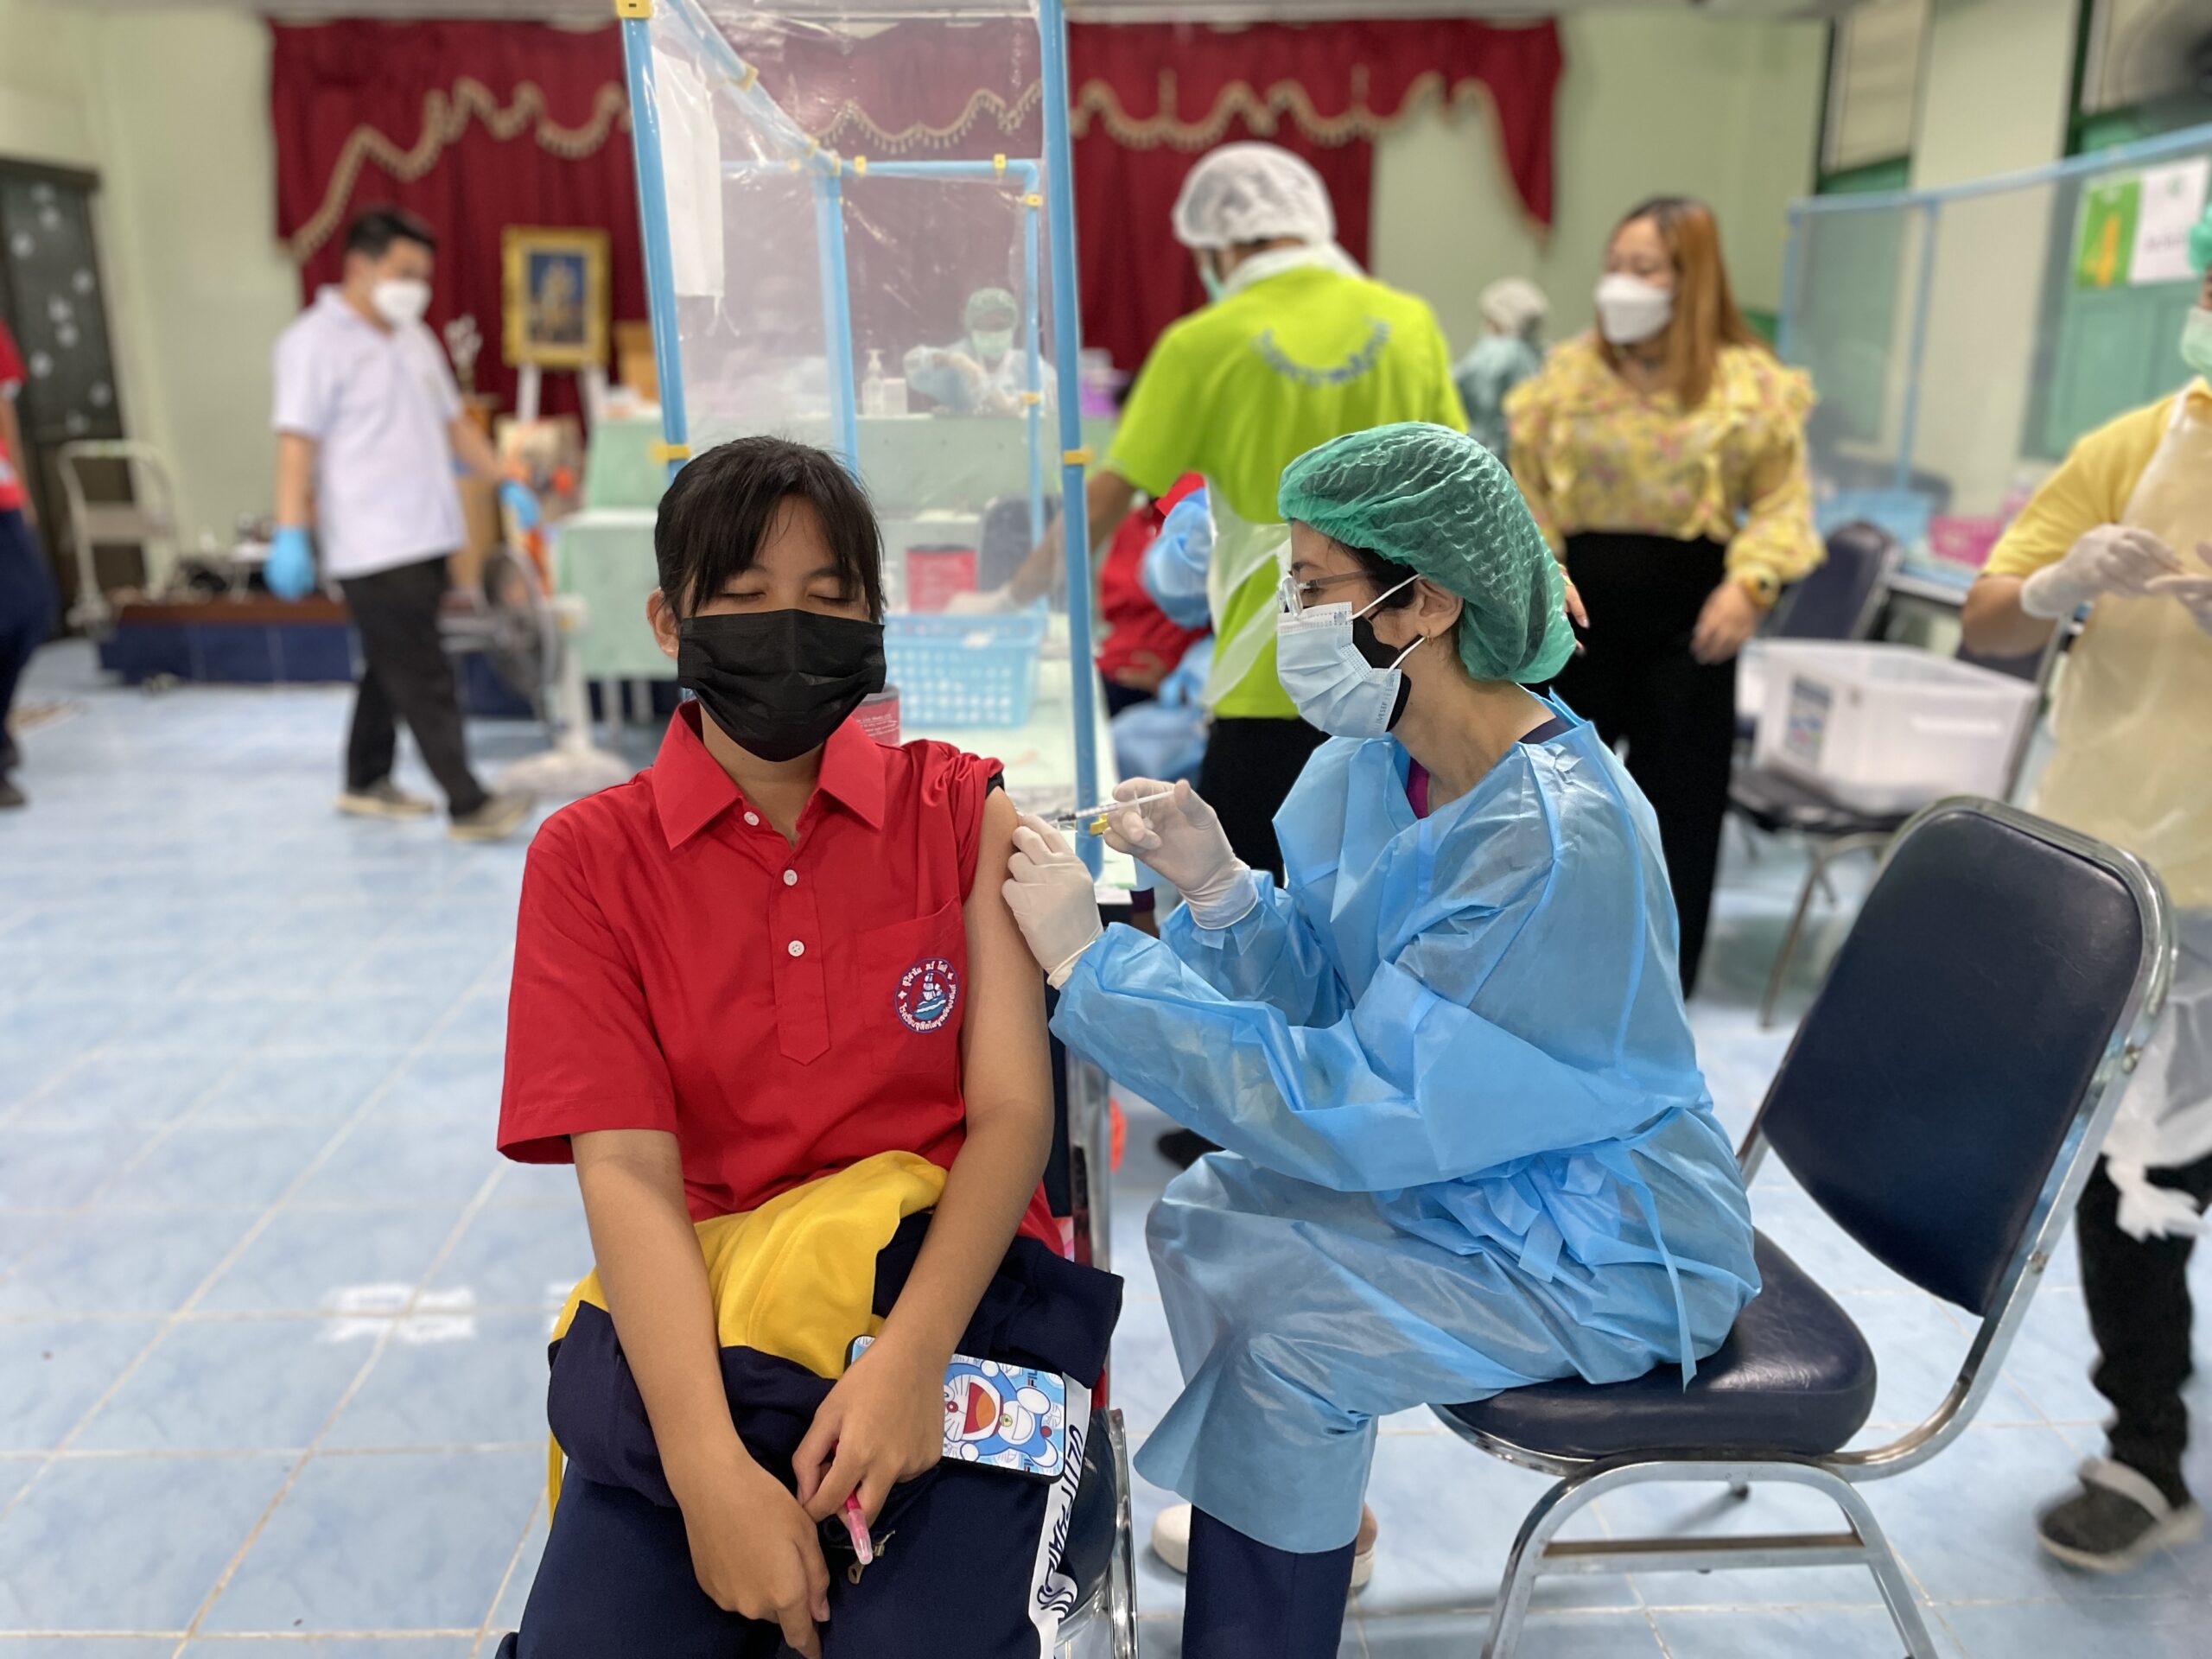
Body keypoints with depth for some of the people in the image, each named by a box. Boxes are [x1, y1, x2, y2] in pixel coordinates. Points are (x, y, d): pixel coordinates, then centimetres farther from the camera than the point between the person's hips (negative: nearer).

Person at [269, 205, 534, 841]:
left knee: (393, 670, 16)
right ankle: (467, 805, -7)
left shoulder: (414, 337, 18)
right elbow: (297, 441, -15)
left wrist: (505, 484, 17)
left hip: (427, 536, 9)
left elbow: (452, 420, 25)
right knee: (423, 680, -9)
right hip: (372, 547, -8)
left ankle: (366, 782, 29)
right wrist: (291, 535, -21)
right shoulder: (315, 341, -8)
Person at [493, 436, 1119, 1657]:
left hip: (949, 1283, 0)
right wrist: (710, 1471, -20)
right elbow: (627, 1170, -7)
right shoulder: (590, 858, 2)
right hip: (703, 1312, 1)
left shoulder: (960, 809, 2)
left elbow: (1012, 1113, -5)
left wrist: (911, 1353, -22)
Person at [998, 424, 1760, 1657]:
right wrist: (1219, 887, -22)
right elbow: (1338, 1000, -3)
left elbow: (1354, 1109, -32)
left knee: (1290, 1338, -20)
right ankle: (1297, 1510, 31)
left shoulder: (1556, 843, -33)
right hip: (1460, 1169, 8)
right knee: (1205, 1217, 5)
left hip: (1605, 1245, -8)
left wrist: (1094, 962, -32)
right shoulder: (1388, 758, -7)